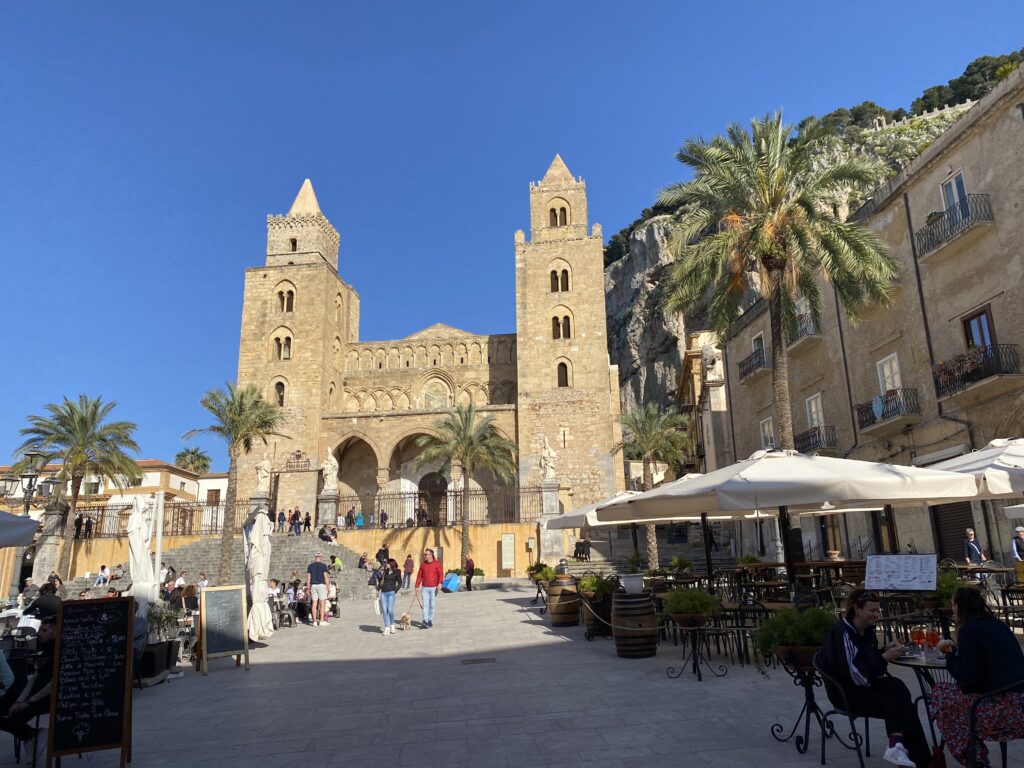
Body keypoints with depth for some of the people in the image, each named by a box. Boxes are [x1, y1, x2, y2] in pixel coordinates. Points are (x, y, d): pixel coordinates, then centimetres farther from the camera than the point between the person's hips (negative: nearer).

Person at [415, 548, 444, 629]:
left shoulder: (437, 564, -1)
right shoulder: (422, 564, 8)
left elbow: (441, 574, -7)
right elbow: (419, 575, 9)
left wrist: (440, 583, -20)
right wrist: (417, 586, 4)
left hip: (434, 588, -2)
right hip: (424, 588, 2)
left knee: (432, 605, 5)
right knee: (425, 604, -6)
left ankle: (430, 620, 18)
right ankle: (425, 622, -8)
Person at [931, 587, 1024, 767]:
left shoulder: (970, 629, -12)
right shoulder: (997, 625, 13)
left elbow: (966, 678, -14)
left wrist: (951, 655, 2)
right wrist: (956, 650, 23)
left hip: (1004, 711, -8)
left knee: (939, 693, 7)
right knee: (954, 690, 22)